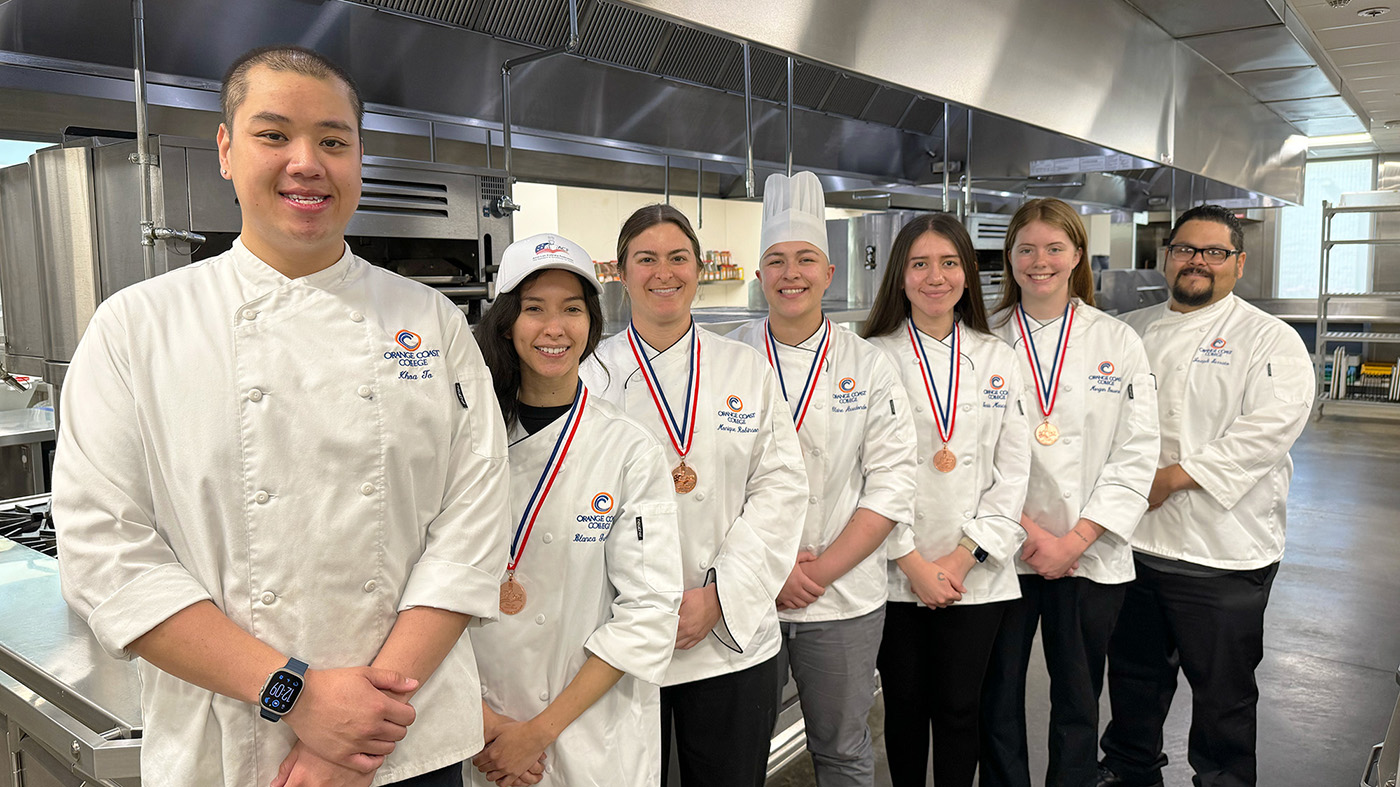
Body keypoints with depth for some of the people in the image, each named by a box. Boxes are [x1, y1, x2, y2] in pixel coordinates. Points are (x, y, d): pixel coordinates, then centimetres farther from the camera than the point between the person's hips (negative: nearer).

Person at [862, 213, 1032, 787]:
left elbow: (1013, 470, 3)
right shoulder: (874, 358, -2)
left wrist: (963, 558, -6)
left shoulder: (998, 359, 7)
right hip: (896, 573, -1)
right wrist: (913, 562, -10)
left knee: (960, 708, 9)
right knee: (904, 706, 11)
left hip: (976, 576, 2)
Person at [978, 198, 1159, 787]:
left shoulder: (1119, 342, 3)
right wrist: (1025, 528, -12)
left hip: (1089, 555, 1)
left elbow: (1137, 453, -2)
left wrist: (1075, 539, -10)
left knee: (1078, 700, 12)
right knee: (998, 698, 10)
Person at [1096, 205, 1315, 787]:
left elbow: (1270, 428, -18)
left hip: (1220, 552, -4)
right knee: (1134, 673, 19)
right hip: (1130, 541, 5)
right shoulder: (1131, 331, 11)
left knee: (1223, 692, 8)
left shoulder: (1270, 340, -4)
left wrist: (1173, 476, -20)